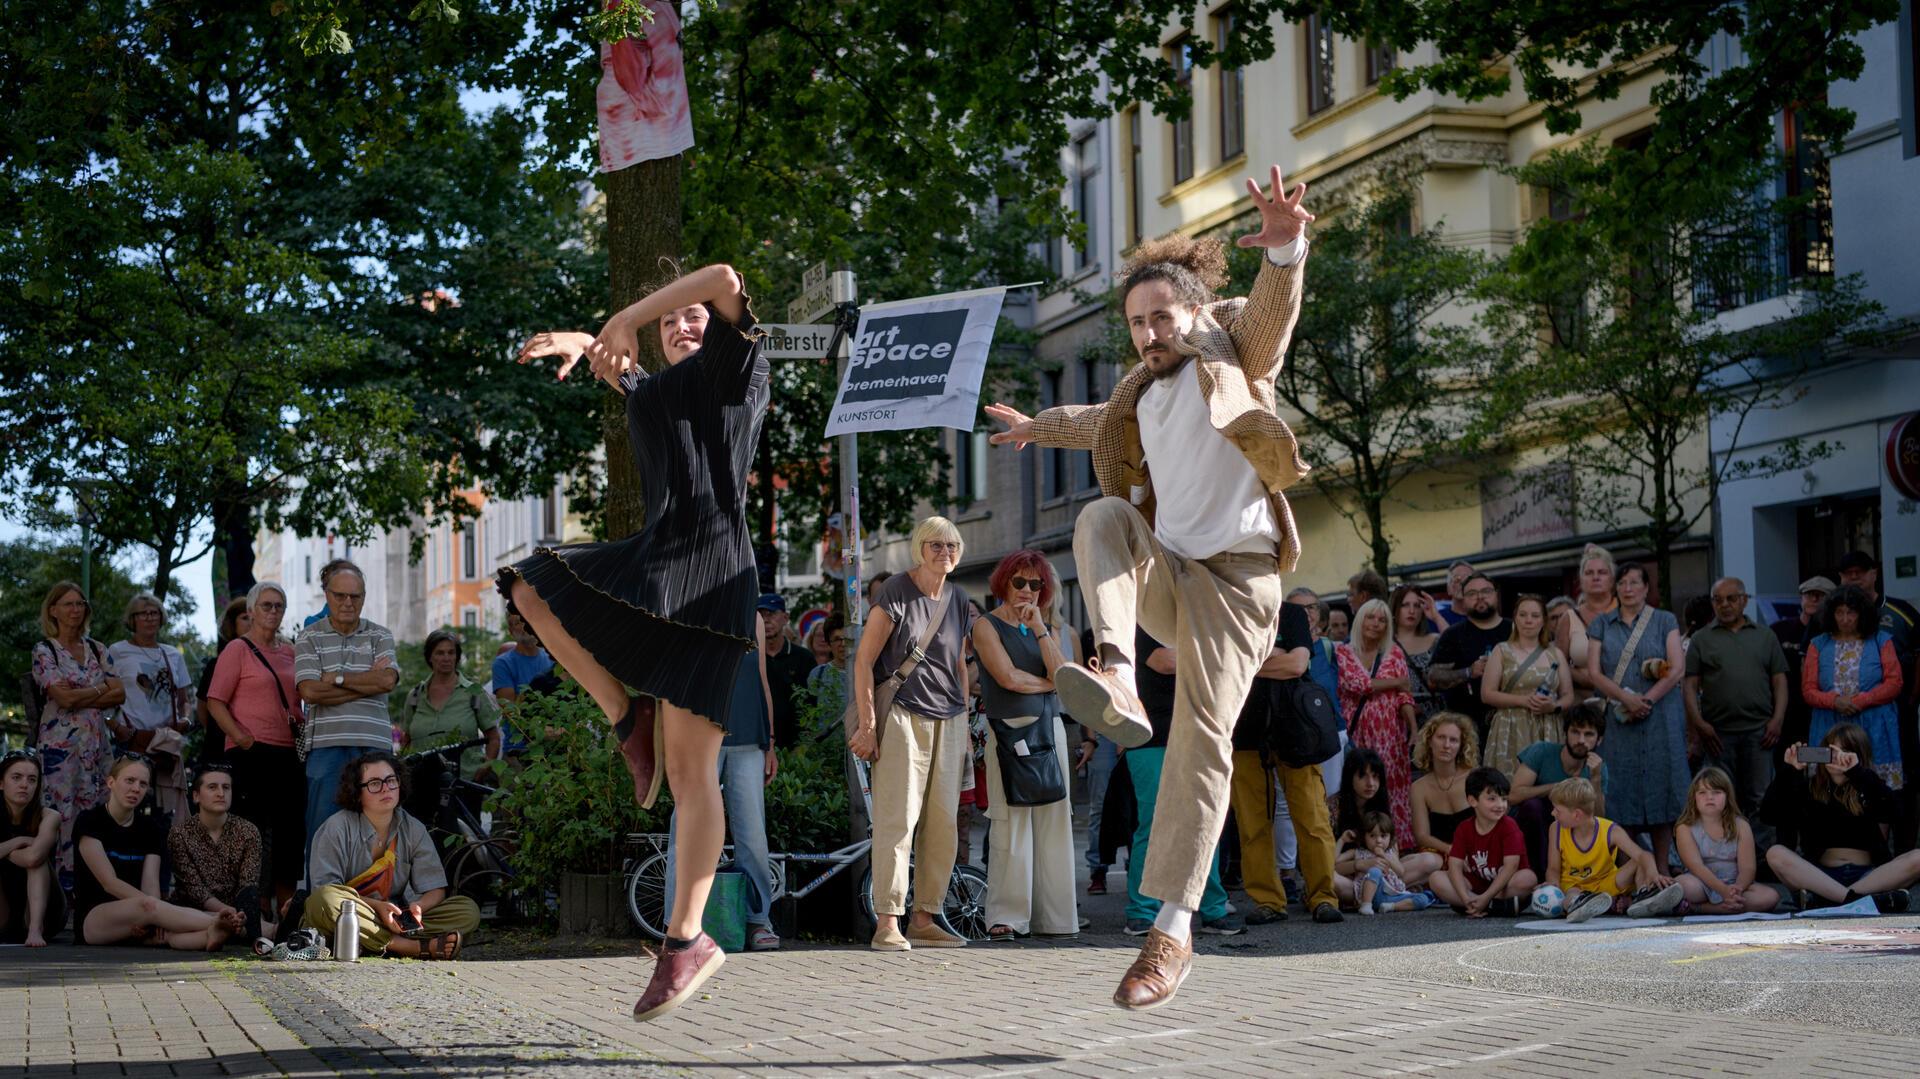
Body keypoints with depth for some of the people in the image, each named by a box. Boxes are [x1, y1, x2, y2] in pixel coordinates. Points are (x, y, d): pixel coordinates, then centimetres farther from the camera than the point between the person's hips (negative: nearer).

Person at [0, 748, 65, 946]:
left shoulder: (48, 817, -12)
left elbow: (33, 857, -32)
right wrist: (17, 842, -23)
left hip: (44, 912, -1)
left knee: (37, 859, -24)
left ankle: (36, 930, -39)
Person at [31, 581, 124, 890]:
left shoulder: (97, 650, 14)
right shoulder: (44, 650, 1)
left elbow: (120, 695, 5)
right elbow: (62, 697, -12)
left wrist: (79, 698, -7)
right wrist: (103, 688, -2)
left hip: (97, 743, 5)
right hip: (61, 742, -5)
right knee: (63, 812, -7)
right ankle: (64, 884, -5)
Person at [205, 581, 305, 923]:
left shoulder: (288, 651, 17)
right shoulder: (238, 649, -1)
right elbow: (215, 701, -6)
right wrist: (240, 737, -16)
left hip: (289, 752, 6)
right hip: (253, 751, -6)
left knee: (291, 830, 7)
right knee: (251, 830, -4)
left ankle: (285, 910, 15)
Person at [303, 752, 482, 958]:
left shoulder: (413, 829, 6)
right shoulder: (338, 827, -6)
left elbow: (435, 889, 3)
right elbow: (325, 888, -14)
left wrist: (418, 907, -21)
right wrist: (377, 906, -25)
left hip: (396, 922, 3)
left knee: (468, 910, -12)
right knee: (324, 899, -37)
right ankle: (417, 947, -37)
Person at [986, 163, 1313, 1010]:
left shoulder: (1232, 351, 3)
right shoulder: (1148, 390, 18)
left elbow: (1274, 308, -20)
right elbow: (1108, 425, 42)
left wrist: (1284, 249, -42)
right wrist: (1040, 427, 58)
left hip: (1233, 579, -5)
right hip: (1163, 574, 5)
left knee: (1202, 741, -12)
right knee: (1102, 516, -24)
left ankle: (1173, 930, -10)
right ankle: (1118, 679, -42)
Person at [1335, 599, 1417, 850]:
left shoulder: (1395, 653, 10)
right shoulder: (1342, 652, 6)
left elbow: (1403, 696, 4)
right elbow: (1356, 683, -10)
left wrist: (1415, 728, -11)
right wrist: (1397, 682, -1)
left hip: (1389, 733, 1)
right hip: (1356, 732, -1)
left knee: (1394, 788, -4)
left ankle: (1399, 844, -1)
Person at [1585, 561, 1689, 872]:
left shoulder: (1664, 621, 6)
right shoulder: (1602, 625, 11)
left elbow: (1678, 669, -3)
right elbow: (1594, 672, 2)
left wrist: (1648, 700, -14)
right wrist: (1627, 699, -12)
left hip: (1660, 715, -1)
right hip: (1620, 718, 1)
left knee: (1659, 788, -2)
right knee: (1623, 790, 0)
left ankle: (1661, 869, 3)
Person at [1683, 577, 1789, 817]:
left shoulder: (1766, 636, 14)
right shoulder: (1701, 640, 10)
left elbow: (1779, 681, 10)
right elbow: (1691, 686, 4)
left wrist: (1777, 720, -3)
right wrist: (1698, 723, -8)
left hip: (1759, 731, 0)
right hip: (1717, 733, 0)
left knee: (1759, 798, -2)